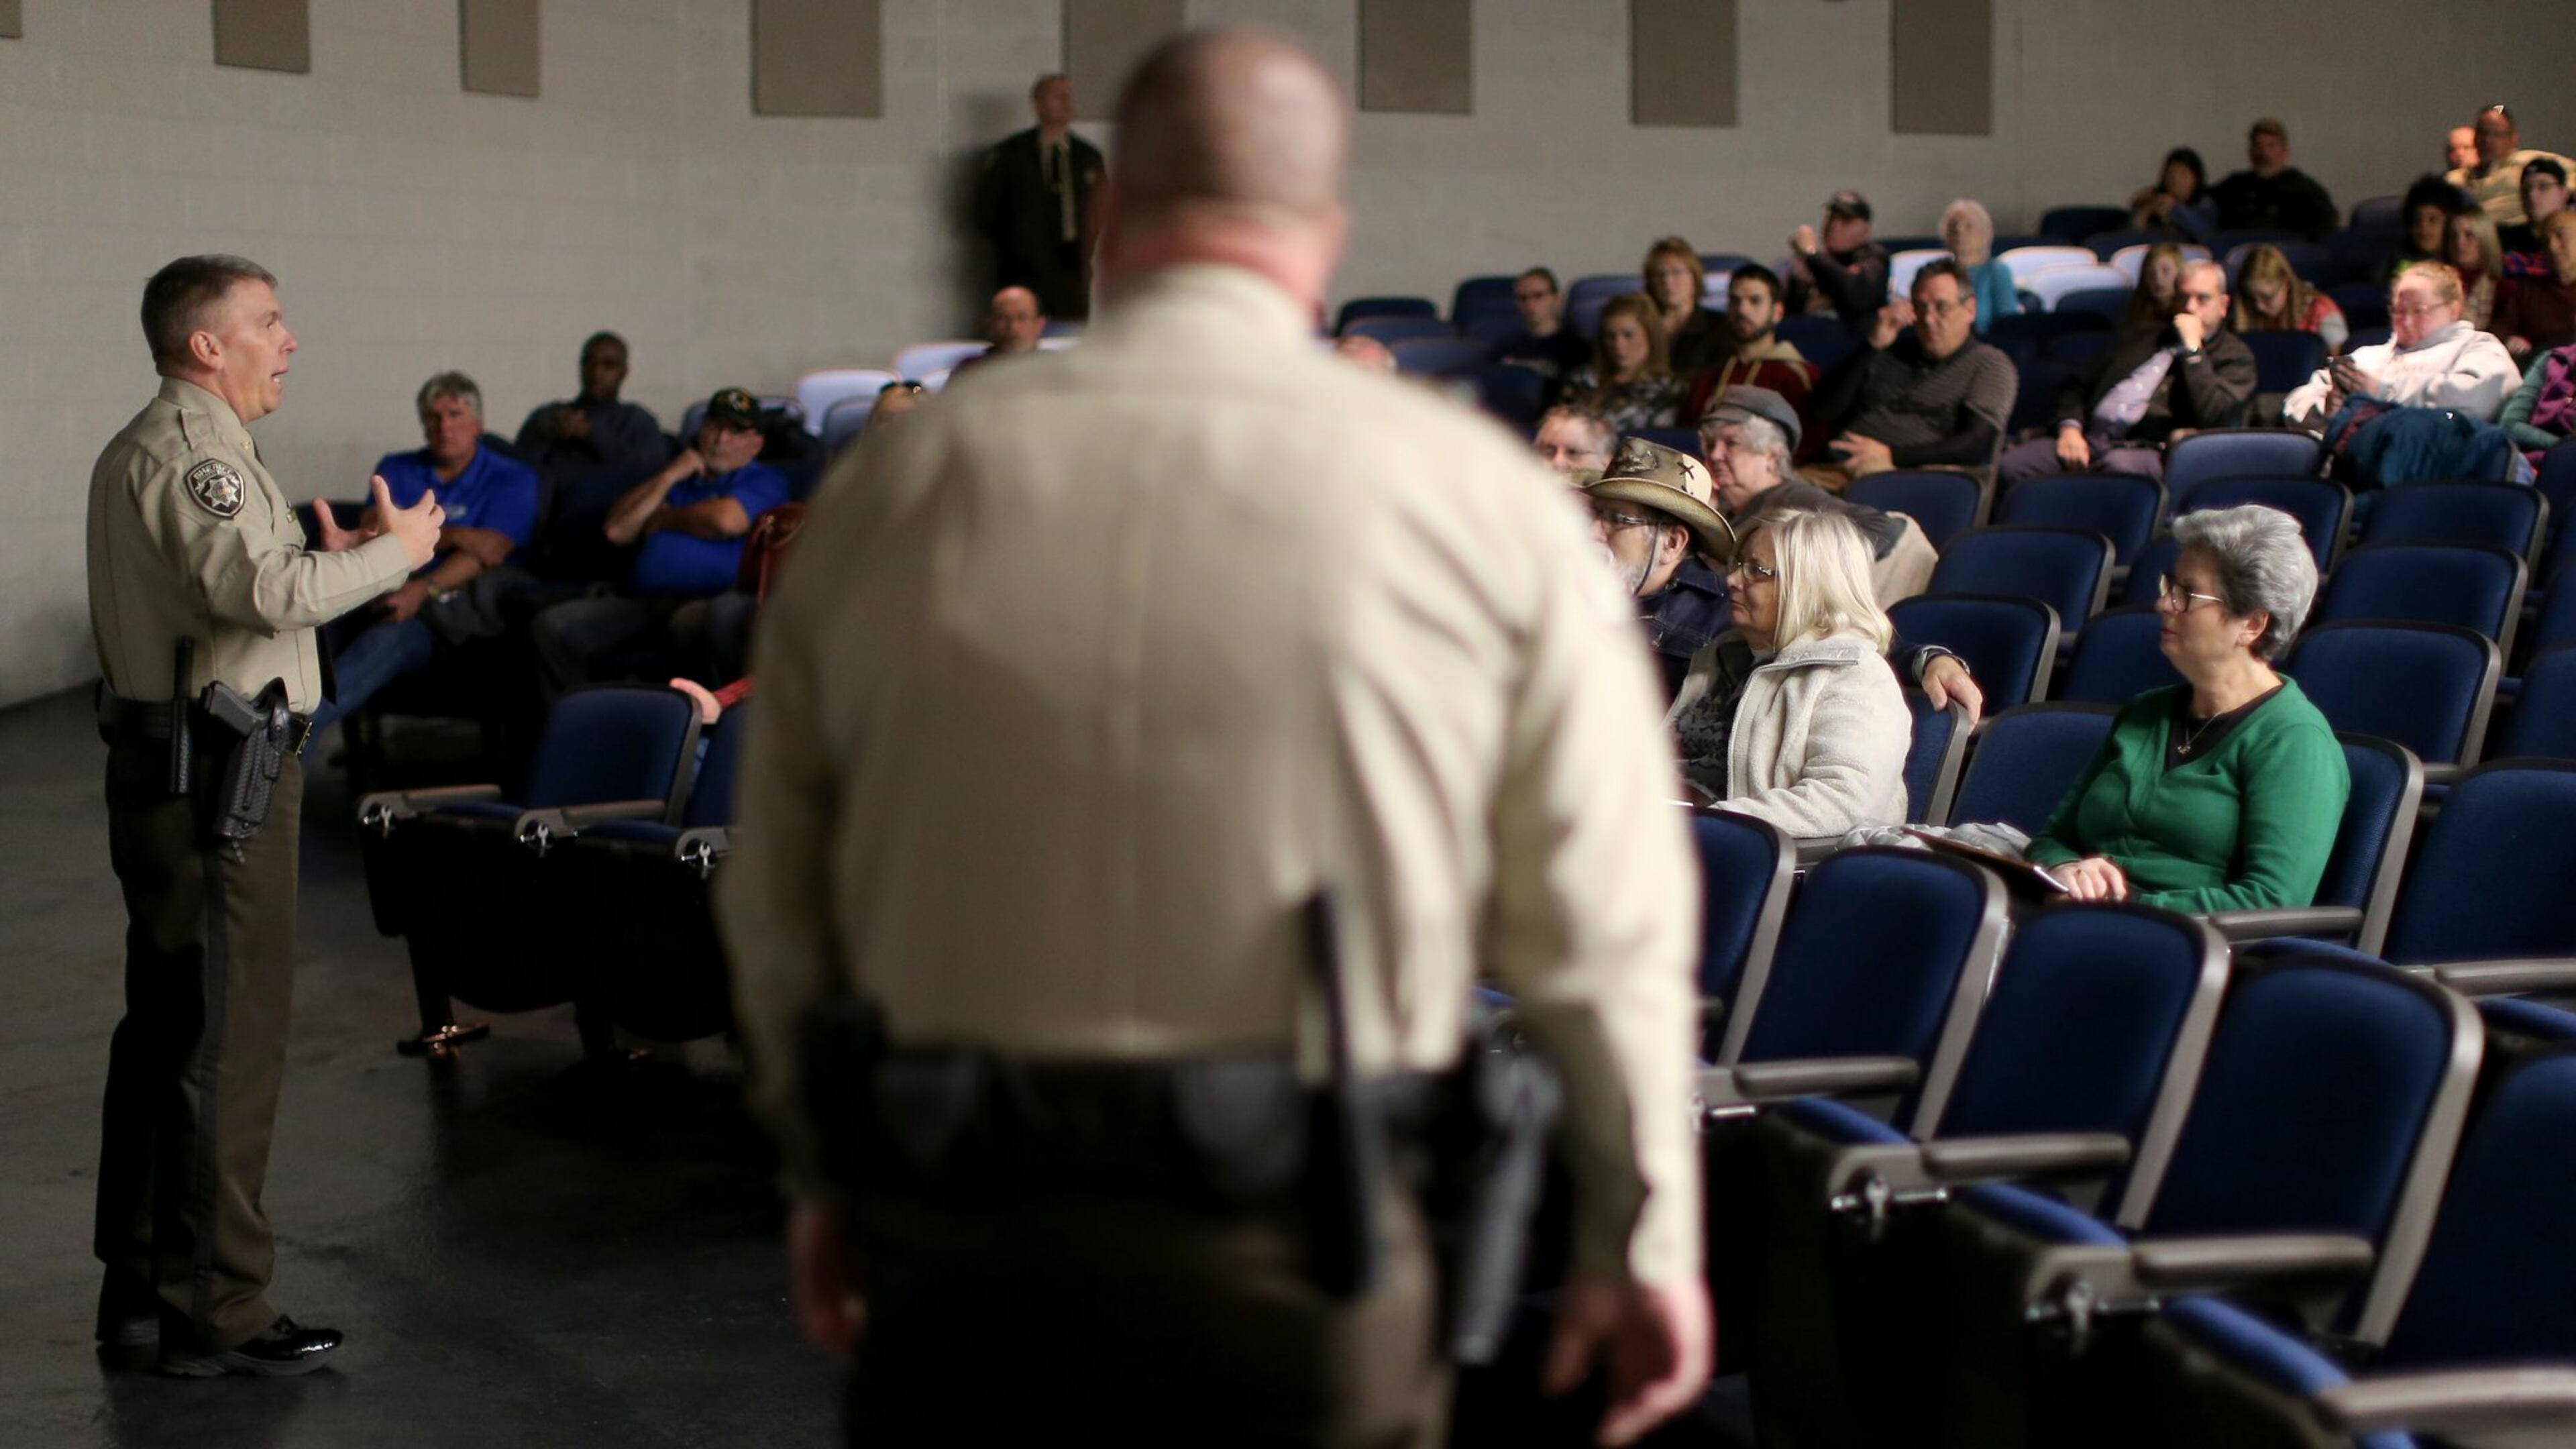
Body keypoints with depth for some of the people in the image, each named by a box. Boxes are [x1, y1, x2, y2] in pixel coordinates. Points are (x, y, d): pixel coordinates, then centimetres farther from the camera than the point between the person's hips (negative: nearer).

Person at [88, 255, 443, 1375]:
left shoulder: (137, 450, 19)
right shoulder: (191, 454, -15)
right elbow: (268, 593, -30)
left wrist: (328, 562, 16)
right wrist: (392, 553, -17)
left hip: (160, 766, 11)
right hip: (216, 775, -11)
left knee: (161, 1030, 15)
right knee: (229, 1039, -6)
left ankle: (138, 1296, 22)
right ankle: (216, 1313, -2)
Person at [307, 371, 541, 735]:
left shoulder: (511, 479, 12)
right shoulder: (396, 470, 25)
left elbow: (488, 550, -4)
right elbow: (371, 531, 7)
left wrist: (423, 590, -21)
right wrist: (454, 535, -6)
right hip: (383, 596, 4)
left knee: (390, 638, -39)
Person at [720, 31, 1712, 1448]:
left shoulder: (909, 475, 3)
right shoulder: (1473, 496, -3)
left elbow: (775, 889, 9)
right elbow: (1603, 909, -1)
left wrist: (823, 1173, 24)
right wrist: (1643, 1237, 11)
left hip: (956, 1238, 2)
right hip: (1292, 1266, -2)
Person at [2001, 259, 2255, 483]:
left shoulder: (2235, 356, 12)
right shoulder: (2141, 338, 29)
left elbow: (2211, 416, -9)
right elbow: (2077, 386, 27)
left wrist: (2192, 346, -3)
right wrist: (2069, 428, 6)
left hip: (2150, 451, -5)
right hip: (2088, 441, 5)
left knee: (2118, 465, -42)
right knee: (2010, 463, -22)